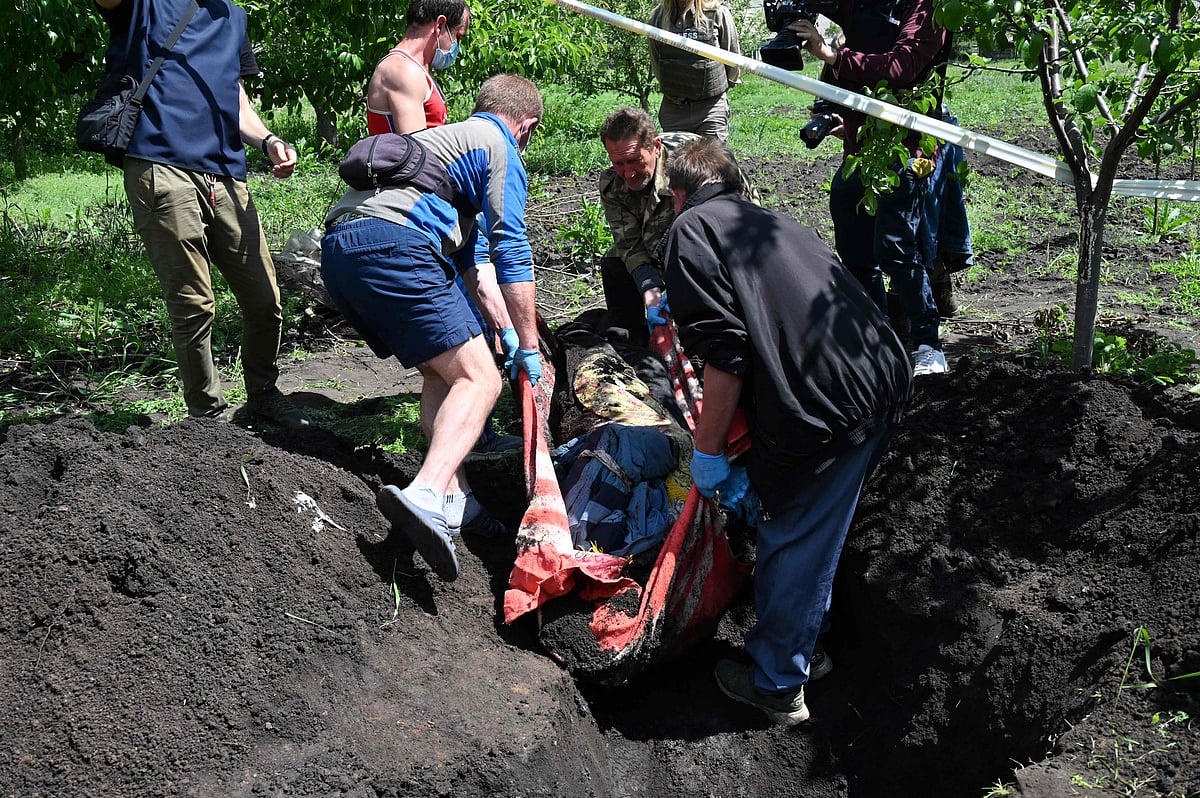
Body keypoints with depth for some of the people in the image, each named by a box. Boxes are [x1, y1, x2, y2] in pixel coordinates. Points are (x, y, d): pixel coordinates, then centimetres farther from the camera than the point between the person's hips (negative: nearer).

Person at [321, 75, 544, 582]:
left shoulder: (444, 136, 37)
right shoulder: (500, 147, 11)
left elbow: (469, 257, 41)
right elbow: (511, 252, 3)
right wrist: (528, 344, 9)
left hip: (336, 250, 9)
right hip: (392, 241, -9)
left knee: (440, 372, 17)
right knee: (479, 380, -10)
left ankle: (453, 501, 6)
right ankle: (426, 495, -32)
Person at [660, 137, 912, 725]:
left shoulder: (693, 228, 1)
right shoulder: (777, 223, 26)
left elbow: (724, 352, -11)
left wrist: (707, 452, -2)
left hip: (825, 407, -9)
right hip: (886, 379, 9)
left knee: (791, 542, 8)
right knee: (817, 533, 25)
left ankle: (776, 685, 25)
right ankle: (798, 649, 44)